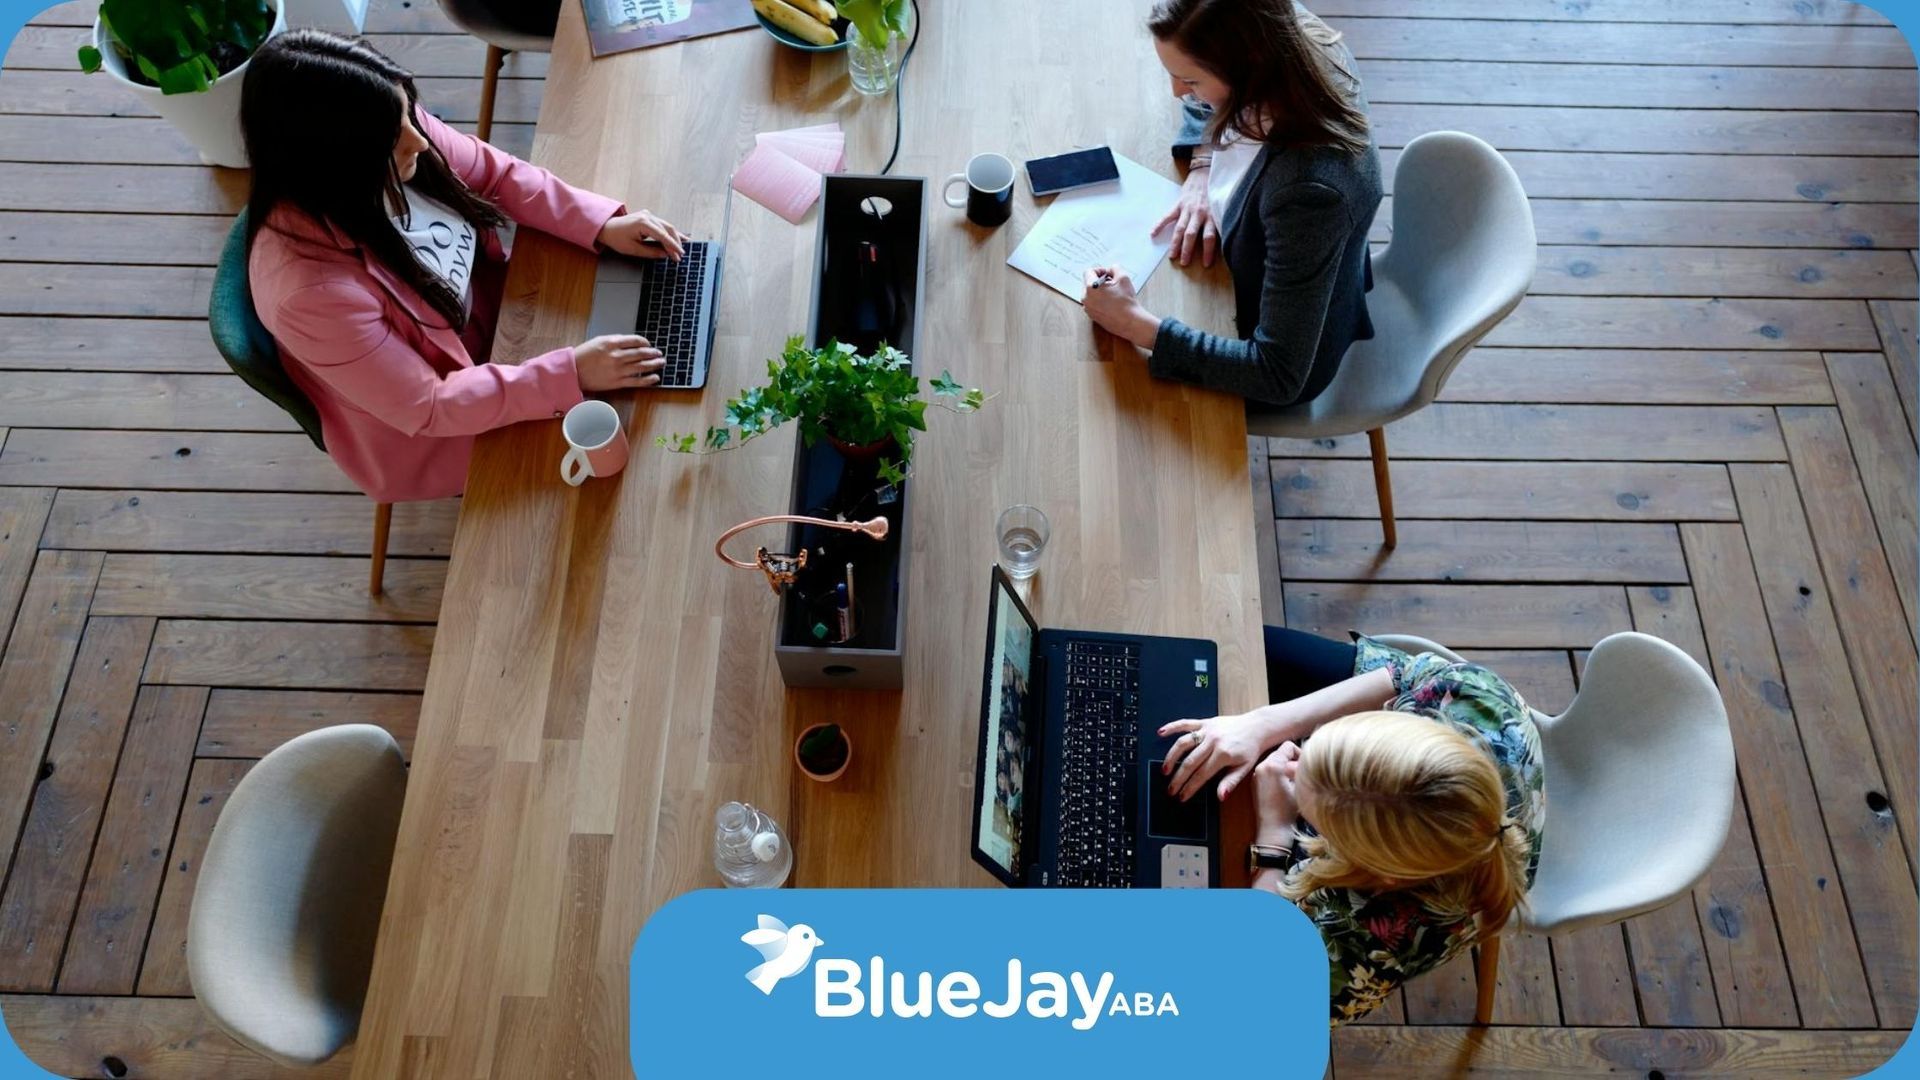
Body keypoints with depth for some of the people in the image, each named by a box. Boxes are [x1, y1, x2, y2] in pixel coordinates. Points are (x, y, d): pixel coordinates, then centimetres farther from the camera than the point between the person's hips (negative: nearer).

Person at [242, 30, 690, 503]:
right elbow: (427, 407, -31)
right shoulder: (312, 289, -40)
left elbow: (496, 174, -5)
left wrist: (603, 225, -15)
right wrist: (571, 375, -33)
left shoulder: (392, 131, -23)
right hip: (429, 430, -6)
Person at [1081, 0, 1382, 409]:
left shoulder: (1308, 190, -45)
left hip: (1289, 361, -6)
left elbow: (1278, 377, -37)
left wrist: (1136, 324, -37)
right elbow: (1209, 102, 2)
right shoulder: (1294, 35, -23)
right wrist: (1201, 172, -15)